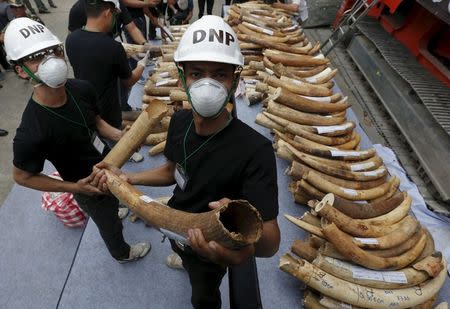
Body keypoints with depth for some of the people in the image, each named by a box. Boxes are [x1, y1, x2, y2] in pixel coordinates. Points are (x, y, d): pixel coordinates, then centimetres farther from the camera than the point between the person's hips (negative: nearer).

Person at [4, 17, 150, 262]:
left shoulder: (82, 89, -21)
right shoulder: (31, 132, -36)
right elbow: (22, 176, -18)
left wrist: (116, 135, -17)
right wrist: (74, 187, -22)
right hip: (90, 188, -5)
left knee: (114, 203, 35)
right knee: (109, 224, 24)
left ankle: (114, 213, 71)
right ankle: (122, 253, 56)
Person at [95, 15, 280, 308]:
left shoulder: (255, 150, -39)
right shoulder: (180, 121, -19)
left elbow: (271, 243, -40)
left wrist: (246, 244, -63)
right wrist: (126, 177, -13)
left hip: (211, 249, -5)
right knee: (185, 256, 40)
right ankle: (188, 265, 77)